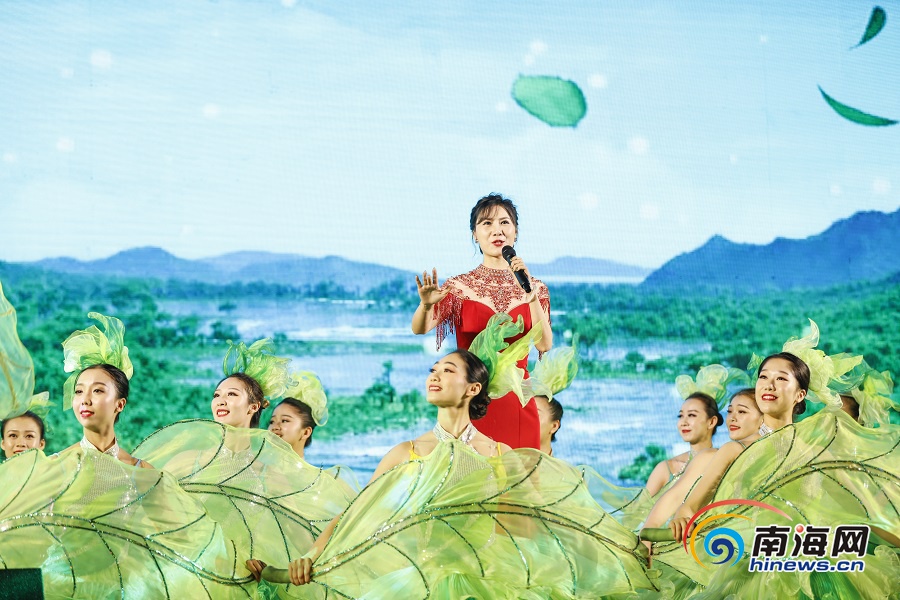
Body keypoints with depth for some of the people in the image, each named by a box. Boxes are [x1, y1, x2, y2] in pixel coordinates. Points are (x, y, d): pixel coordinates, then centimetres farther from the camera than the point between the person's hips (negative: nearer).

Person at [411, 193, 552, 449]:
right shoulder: (459, 286, 1)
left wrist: (531, 296, -18)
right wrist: (426, 304, -32)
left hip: (518, 402, 2)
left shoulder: (532, 286, 6)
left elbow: (544, 345, -6)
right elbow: (419, 329, -11)